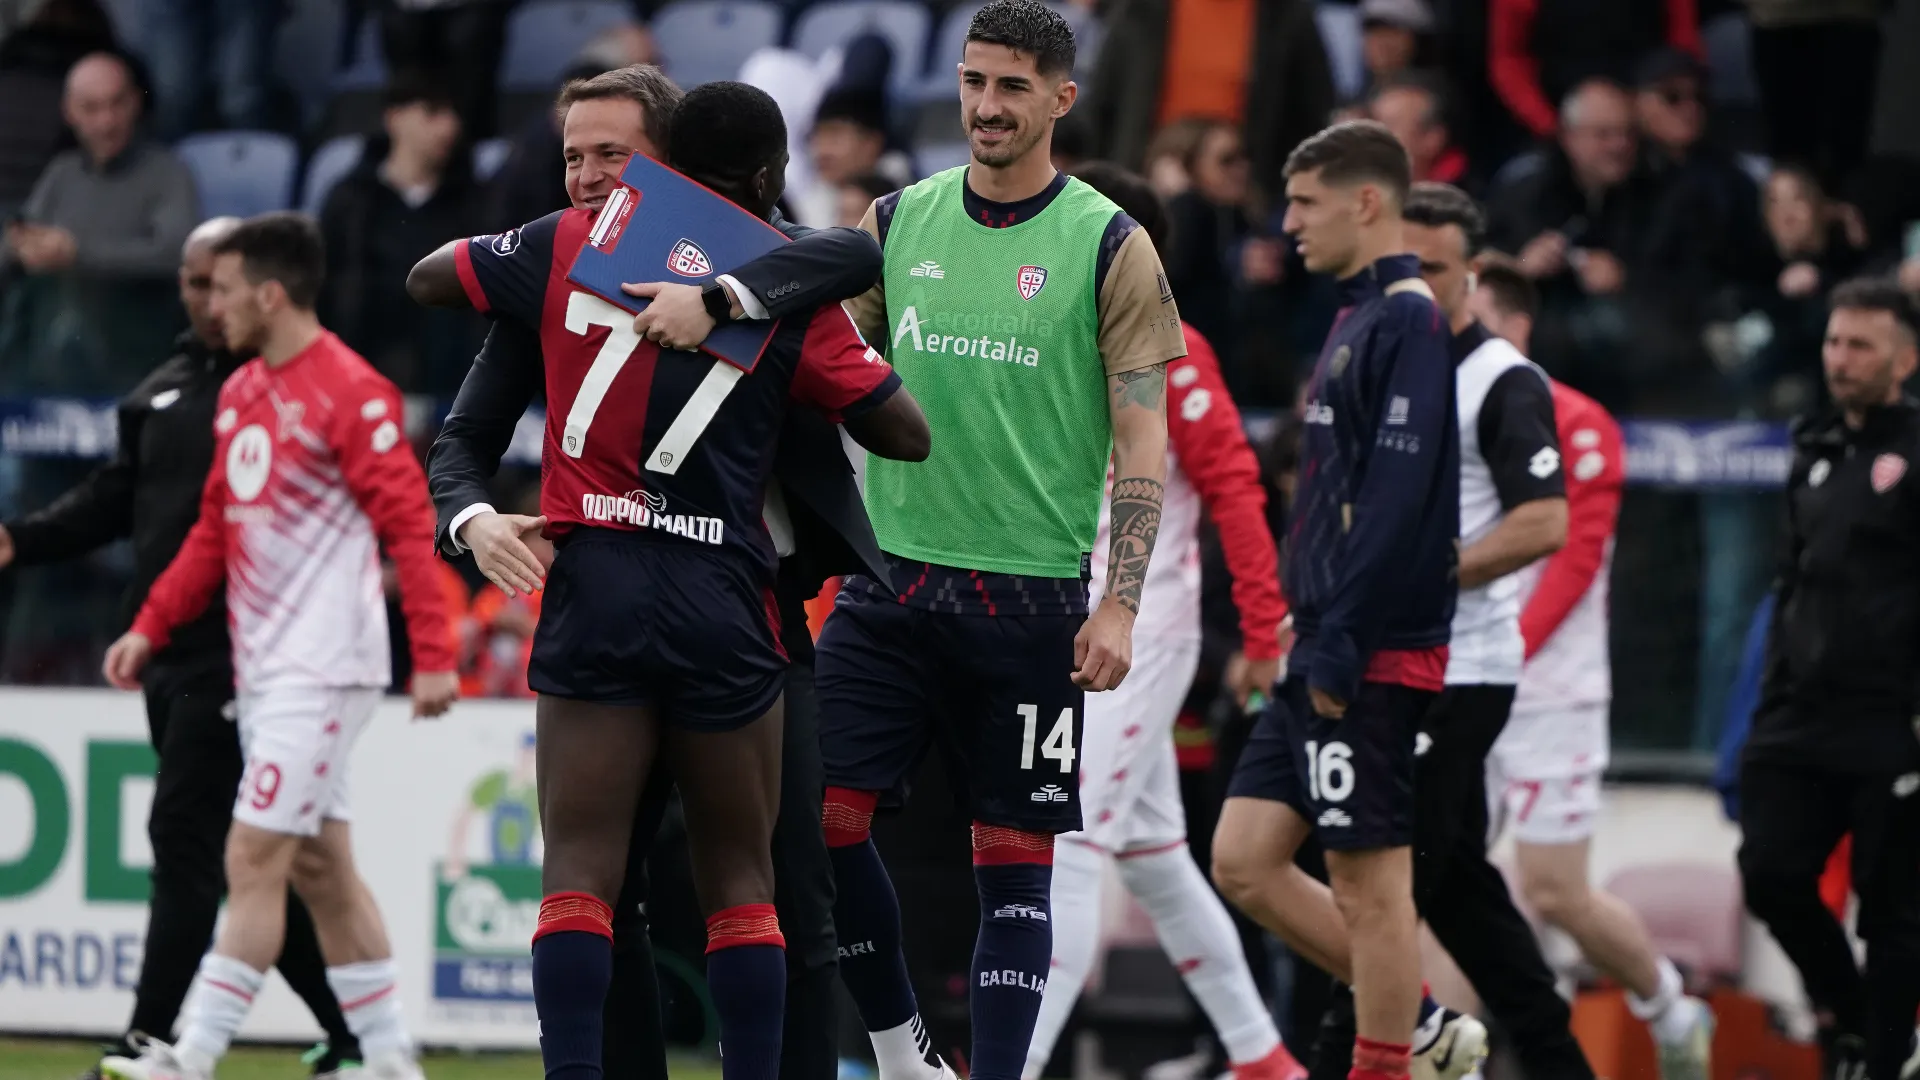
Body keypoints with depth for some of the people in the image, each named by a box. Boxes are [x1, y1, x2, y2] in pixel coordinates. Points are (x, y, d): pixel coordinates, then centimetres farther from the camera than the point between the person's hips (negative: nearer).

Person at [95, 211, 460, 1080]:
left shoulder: (350, 392, -13)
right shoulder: (240, 394, 13)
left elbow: (409, 525, -16)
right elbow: (216, 529, 21)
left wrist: (433, 656, -21)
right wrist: (151, 626, 14)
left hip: (321, 672, -9)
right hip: (263, 671, 9)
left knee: (254, 861, -10)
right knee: (320, 868, 10)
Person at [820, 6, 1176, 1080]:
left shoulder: (1110, 246, -2)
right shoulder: (899, 221, 8)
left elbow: (1143, 438, -4)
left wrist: (1120, 604, -12)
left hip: (1031, 594, -3)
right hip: (893, 577, 3)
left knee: (1015, 862, -1)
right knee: (823, 818, -6)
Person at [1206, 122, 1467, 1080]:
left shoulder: (1407, 322, -13)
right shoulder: (1359, 319, 18)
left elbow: (1397, 497, -21)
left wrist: (1340, 642, -21)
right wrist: (1308, 632, 18)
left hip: (1372, 657, -10)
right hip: (1324, 652, 10)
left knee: (1370, 879, -5)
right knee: (1244, 862, 9)